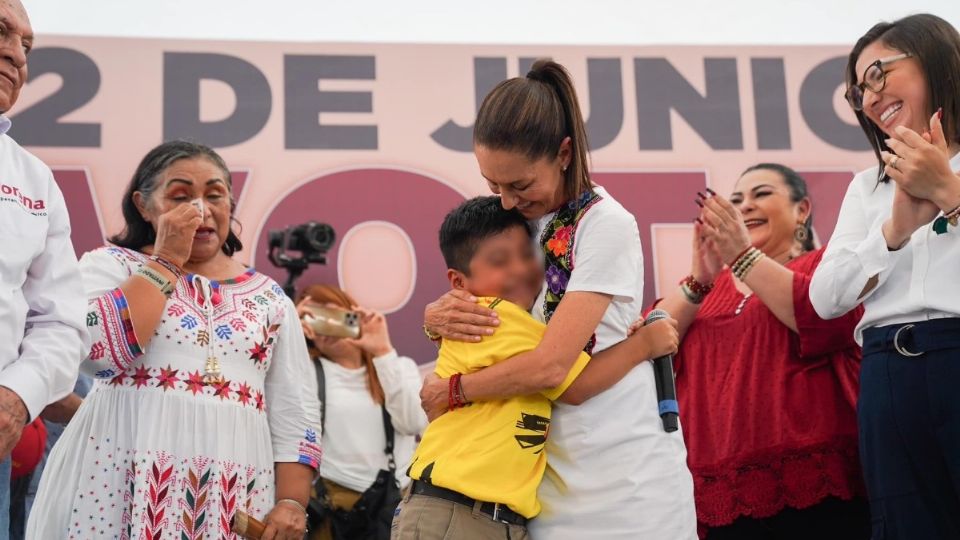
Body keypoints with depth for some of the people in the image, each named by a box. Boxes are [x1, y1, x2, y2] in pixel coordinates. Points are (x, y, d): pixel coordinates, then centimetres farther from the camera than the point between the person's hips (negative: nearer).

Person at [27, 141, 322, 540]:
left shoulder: (269, 296, 11)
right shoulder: (110, 265, 5)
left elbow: (295, 414, 8)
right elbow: (98, 350, -15)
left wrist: (291, 503, -5)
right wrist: (166, 261, -7)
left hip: (235, 495, 3)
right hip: (124, 479, -2)